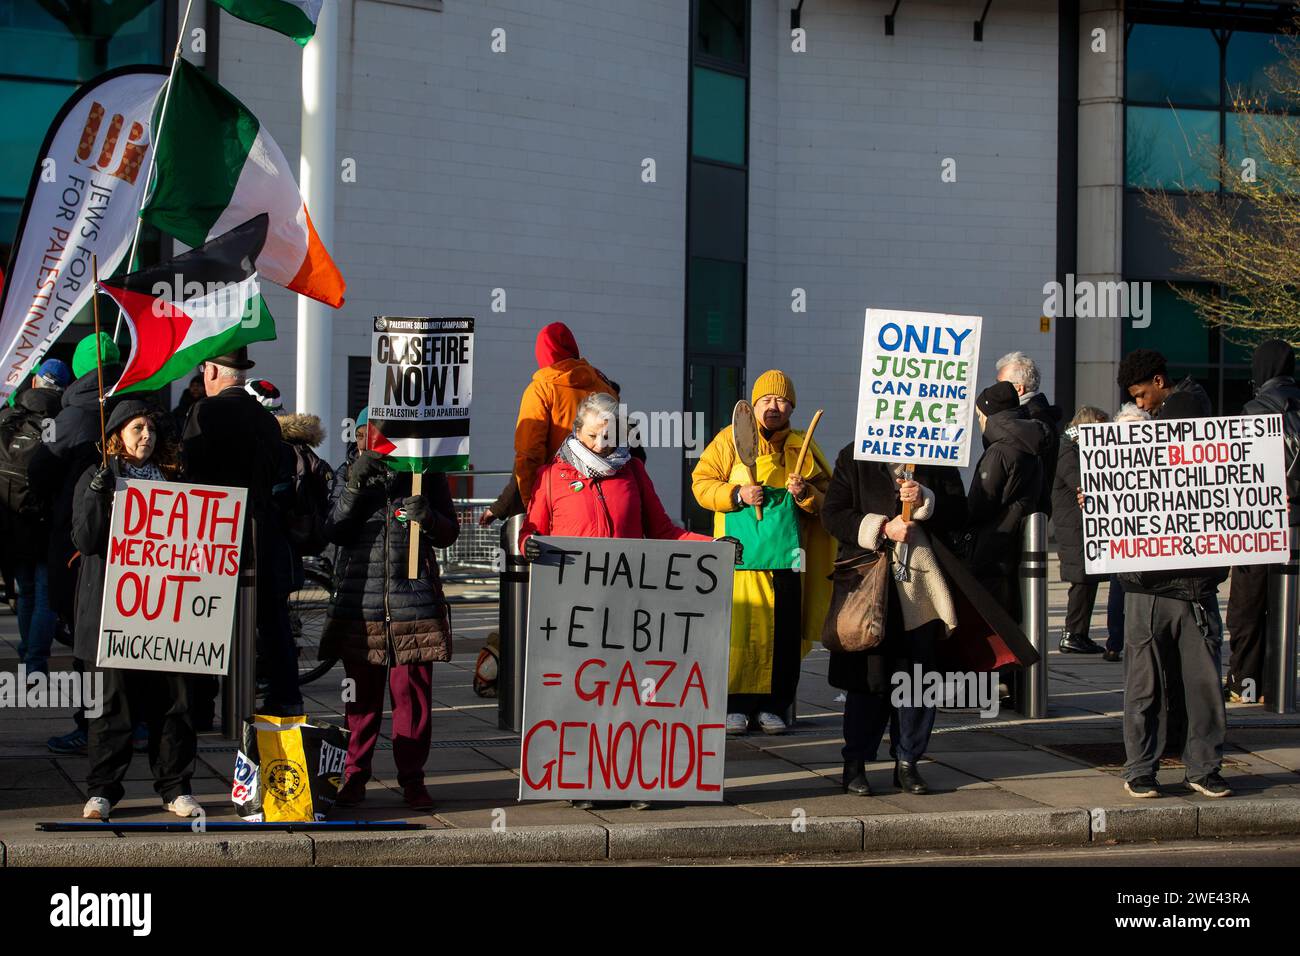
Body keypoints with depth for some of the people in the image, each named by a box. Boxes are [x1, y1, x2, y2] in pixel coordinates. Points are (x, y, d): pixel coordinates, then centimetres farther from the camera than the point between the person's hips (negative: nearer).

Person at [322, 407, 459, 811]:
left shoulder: (425, 473, 6)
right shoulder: (346, 475, 9)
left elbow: (448, 535, 7)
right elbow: (336, 533, -1)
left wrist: (428, 517, -15)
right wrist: (354, 487, -14)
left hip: (414, 601, -1)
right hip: (360, 600, 1)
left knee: (413, 694, 1)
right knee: (361, 692, 4)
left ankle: (412, 779, 9)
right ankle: (354, 775, 15)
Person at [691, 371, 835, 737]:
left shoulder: (802, 446, 13)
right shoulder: (730, 439, 7)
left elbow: (827, 498, 14)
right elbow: (701, 483, 3)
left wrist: (805, 493, -7)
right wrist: (737, 494, -13)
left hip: (786, 555, 2)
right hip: (740, 555, -2)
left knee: (783, 632, 0)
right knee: (738, 628, -7)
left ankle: (772, 706, 9)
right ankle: (735, 706, 1)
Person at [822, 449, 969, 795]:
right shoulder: (854, 458, 5)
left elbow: (958, 516, 6)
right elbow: (832, 514, -1)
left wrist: (925, 500, -12)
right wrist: (882, 528, -12)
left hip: (923, 584, 2)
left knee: (919, 673, 3)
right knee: (868, 675, -1)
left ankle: (907, 762, 15)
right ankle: (855, 764, 10)